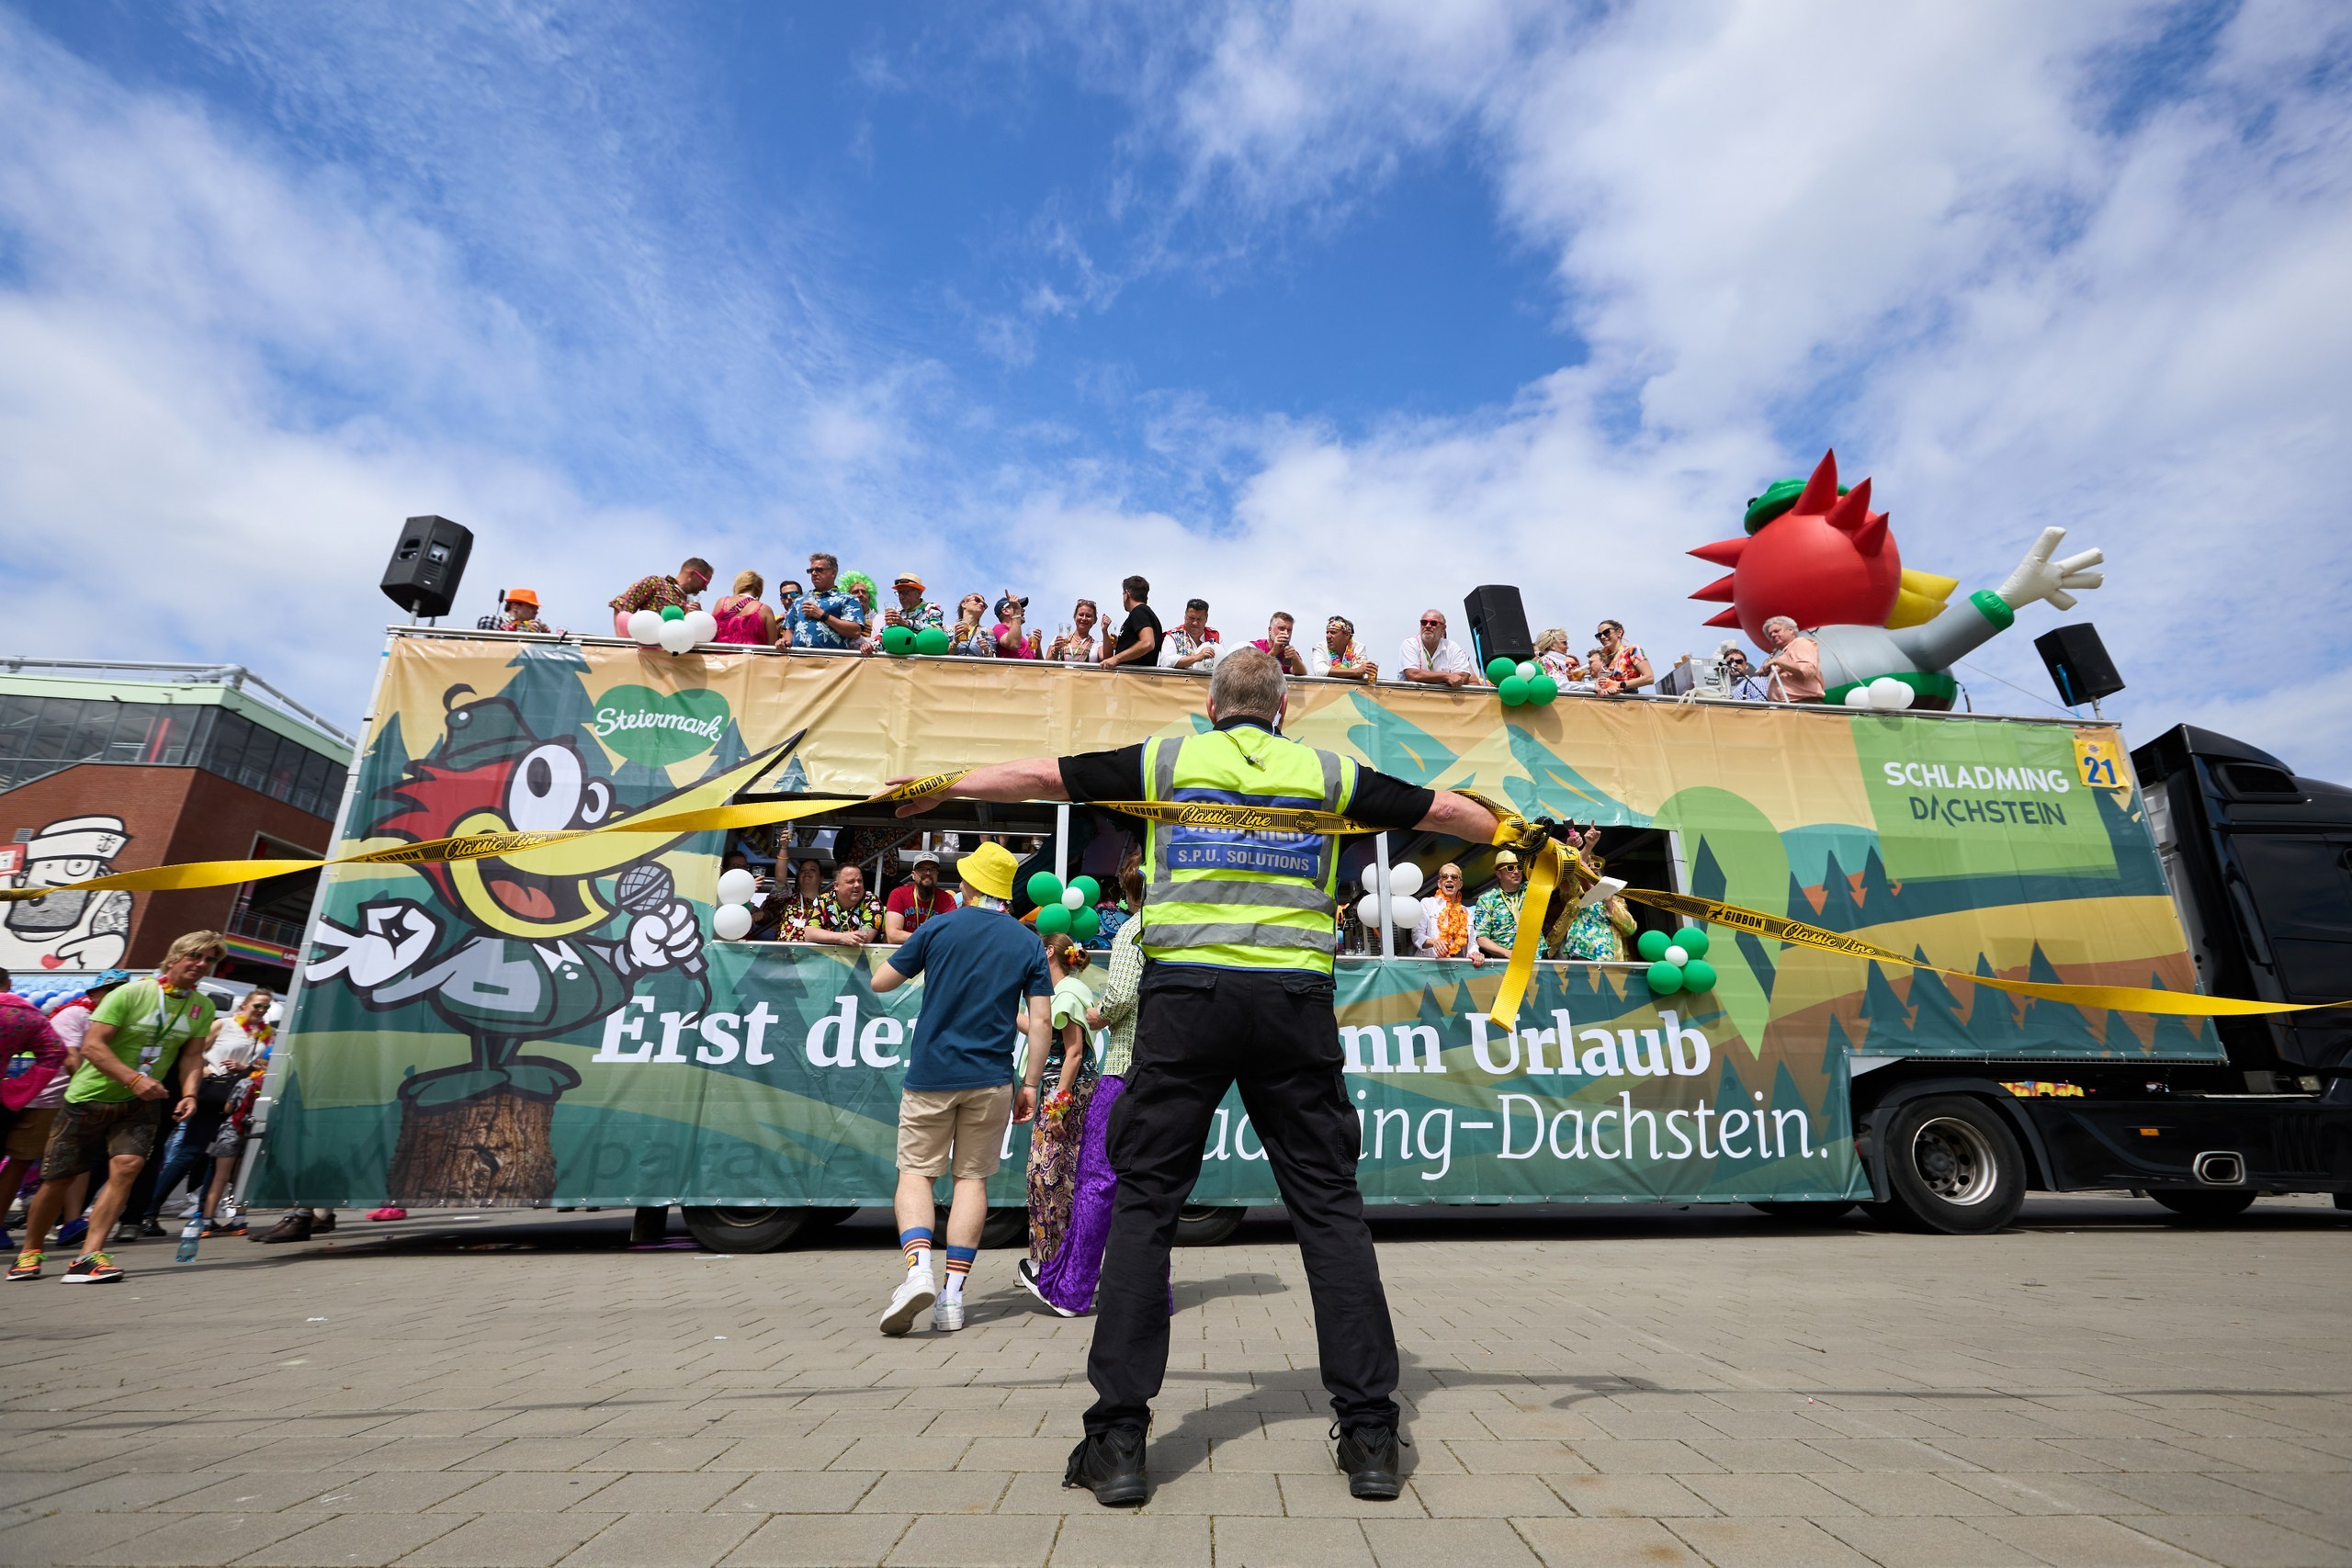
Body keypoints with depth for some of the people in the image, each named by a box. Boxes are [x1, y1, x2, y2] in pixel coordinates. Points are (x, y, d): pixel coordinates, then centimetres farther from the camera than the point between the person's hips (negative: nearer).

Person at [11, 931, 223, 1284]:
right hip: (90, 1097, -2)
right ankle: (29, 1252, 30)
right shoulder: (131, 993, -16)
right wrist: (133, 1079, -29)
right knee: (58, 1177, 8)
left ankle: (90, 1256, -14)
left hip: (140, 1103, 2)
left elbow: (192, 1055, 2)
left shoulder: (202, 1007, -2)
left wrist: (189, 1093, -14)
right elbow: (92, 1045, -19)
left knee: (127, 1166, -17)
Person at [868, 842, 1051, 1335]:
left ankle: (919, 1269, -12)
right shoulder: (1028, 942, 2)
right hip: (990, 1079, 2)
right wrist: (1031, 1084, 4)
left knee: (916, 1172, 9)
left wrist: (919, 963, 23)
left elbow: (880, 983, 5)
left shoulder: (939, 928, -2)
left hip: (930, 1074, -1)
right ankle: (954, 1294, 9)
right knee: (972, 1178, 11)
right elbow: (1039, 1020, -2)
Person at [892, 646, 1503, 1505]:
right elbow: (1443, 809, 21)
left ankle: (1118, 1440, 10)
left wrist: (934, 790, 29)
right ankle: (1370, 1434, 15)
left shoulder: (1168, 759, 11)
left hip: (1186, 993, -1)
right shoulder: (1327, 773, 13)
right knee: (1329, 1204, 9)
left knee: (1144, 1200, 6)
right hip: (1296, 1000, 1)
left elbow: (1036, 774, 16)